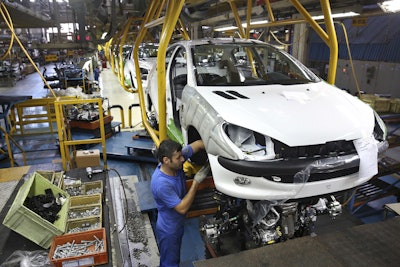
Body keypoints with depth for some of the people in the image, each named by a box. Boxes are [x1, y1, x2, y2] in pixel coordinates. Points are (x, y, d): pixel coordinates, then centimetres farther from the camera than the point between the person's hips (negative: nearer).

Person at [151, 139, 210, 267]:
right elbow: (182, 208, -31)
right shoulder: (161, 184, -38)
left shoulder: (176, 163, -18)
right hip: (168, 231, -7)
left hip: (178, 225, 7)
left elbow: (198, 144, -11)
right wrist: (196, 181, -32)